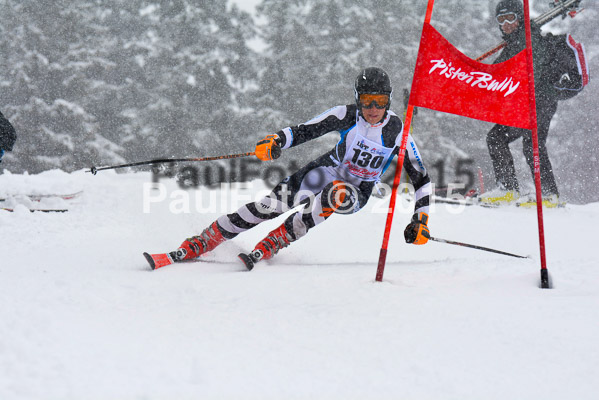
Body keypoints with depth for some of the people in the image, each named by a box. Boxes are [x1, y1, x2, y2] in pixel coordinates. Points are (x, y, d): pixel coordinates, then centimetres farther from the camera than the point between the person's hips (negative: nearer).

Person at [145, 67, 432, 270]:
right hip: (327, 171, 2)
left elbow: (422, 180, -10)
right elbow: (303, 131, -14)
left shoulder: (398, 133, -17)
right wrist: (277, 141, -34)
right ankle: (191, 249, -13)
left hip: (358, 194, -2)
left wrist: (421, 219, -19)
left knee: (338, 194, -40)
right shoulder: (346, 116, -13)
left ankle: (266, 248, -35)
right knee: (268, 206, -19)